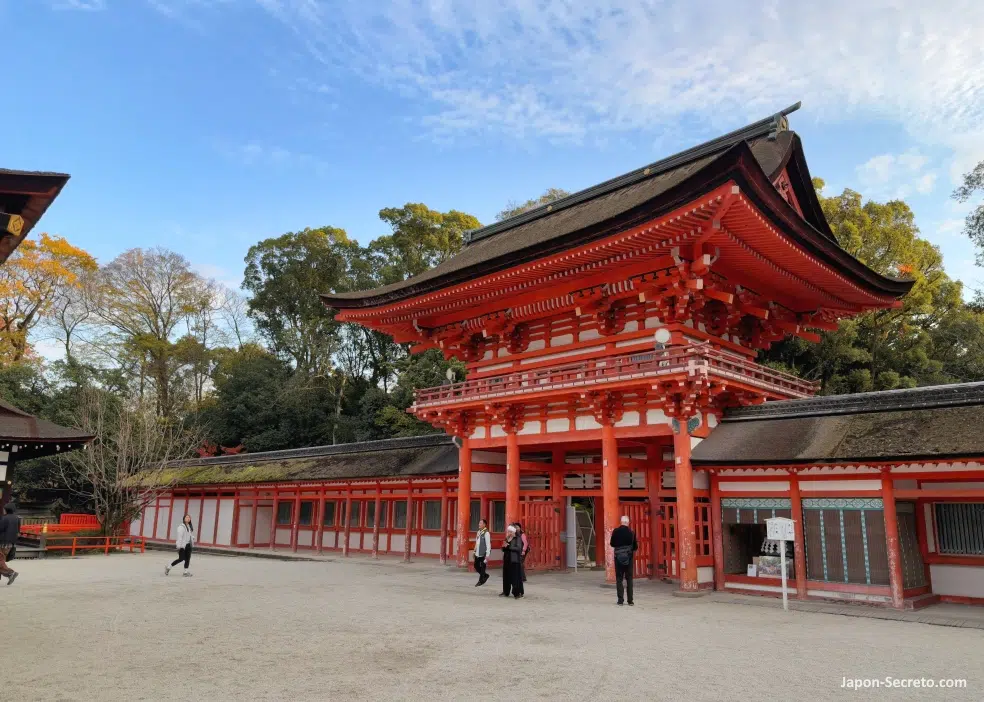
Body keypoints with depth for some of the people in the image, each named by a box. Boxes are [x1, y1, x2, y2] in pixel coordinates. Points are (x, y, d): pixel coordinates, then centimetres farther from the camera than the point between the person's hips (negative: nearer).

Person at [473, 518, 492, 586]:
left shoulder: (486, 533, -15)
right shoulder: (479, 532, 10)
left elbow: (488, 544, -17)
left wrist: (487, 554, -19)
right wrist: (475, 551, 18)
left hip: (483, 554, -8)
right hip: (478, 553, 8)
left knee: (482, 567, 2)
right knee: (476, 566, 13)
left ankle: (481, 581, 16)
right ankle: (485, 575, 32)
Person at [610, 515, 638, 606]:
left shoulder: (615, 531, -7)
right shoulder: (631, 532, -6)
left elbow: (612, 544, 0)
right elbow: (635, 547, -2)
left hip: (618, 557, 0)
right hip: (628, 557, 0)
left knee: (619, 579, 6)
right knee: (629, 579, 7)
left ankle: (620, 600, 3)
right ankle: (630, 600, 7)